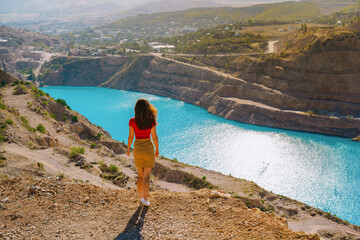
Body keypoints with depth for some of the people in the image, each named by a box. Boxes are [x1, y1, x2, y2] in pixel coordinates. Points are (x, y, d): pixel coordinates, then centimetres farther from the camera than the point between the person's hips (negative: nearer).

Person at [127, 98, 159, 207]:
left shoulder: (132, 121, -11)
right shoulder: (151, 121, -12)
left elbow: (130, 137, -6)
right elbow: (154, 137, -7)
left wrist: (128, 149, 10)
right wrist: (157, 149, 7)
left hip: (137, 149, 1)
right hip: (148, 148, -1)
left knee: (140, 174, 18)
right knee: (147, 175, 5)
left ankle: (141, 196, 26)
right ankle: (145, 199, -2)